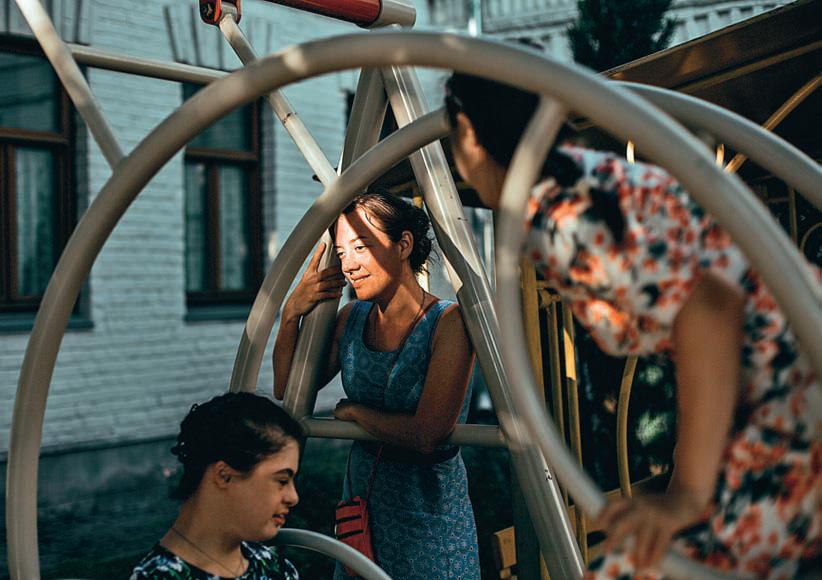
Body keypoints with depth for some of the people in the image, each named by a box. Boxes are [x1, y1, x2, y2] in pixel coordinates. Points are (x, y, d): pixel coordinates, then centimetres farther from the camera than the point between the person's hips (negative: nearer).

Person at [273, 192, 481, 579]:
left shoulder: (448, 323, -18)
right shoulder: (352, 318, 0)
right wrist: (291, 314, -7)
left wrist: (353, 411, -11)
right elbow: (286, 392, 7)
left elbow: (426, 435, -26)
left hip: (430, 516, -5)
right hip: (359, 499, 5)